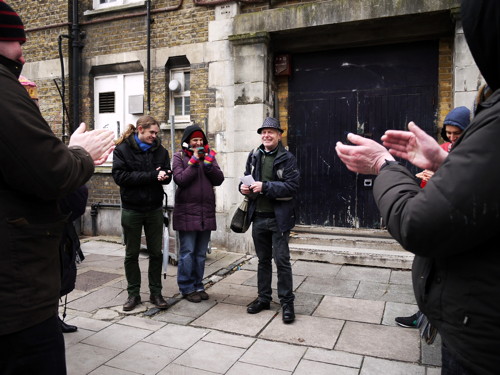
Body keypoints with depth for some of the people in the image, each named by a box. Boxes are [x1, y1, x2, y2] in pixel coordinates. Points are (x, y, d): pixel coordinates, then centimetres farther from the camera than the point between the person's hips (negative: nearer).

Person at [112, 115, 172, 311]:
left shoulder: (160, 150, 4)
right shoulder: (122, 149, -5)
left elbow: (167, 175, 1)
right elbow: (120, 176, -18)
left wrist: (162, 176, -24)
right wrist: (152, 176, -22)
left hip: (154, 209, 3)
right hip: (131, 209, -2)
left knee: (156, 253, 8)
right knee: (132, 254, 9)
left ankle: (156, 293, 21)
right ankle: (133, 294, 23)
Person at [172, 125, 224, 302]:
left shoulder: (208, 155, 12)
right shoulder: (179, 157, 2)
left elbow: (219, 180, 2)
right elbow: (181, 180, -13)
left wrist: (208, 162, -10)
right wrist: (194, 160, -12)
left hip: (206, 212, 4)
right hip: (186, 212, -4)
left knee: (201, 253, 12)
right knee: (187, 253, 0)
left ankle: (198, 285, 24)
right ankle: (187, 288, 12)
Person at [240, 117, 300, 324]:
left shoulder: (287, 158, -8)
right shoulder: (254, 156, 9)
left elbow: (291, 187, -17)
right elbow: (247, 177, 18)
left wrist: (265, 187, -22)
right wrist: (243, 186, -4)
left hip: (278, 218, -5)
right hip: (258, 216, 5)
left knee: (282, 260, 0)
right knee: (263, 259, 16)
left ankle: (287, 302, 15)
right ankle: (263, 298, 30)